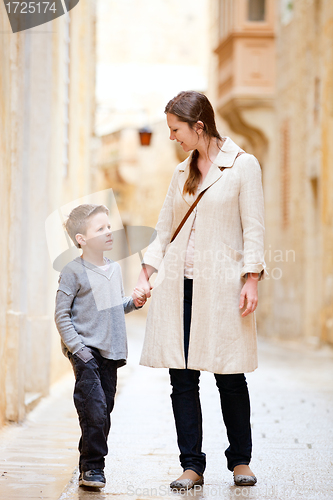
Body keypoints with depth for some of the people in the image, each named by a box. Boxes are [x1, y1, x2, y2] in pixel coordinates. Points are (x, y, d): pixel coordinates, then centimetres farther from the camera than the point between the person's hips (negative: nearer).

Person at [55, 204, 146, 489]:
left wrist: (134, 302, 6)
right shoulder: (73, 272, -9)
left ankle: (90, 468, 19)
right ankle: (92, 467, -1)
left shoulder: (115, 269, 12)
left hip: (110, 352, 7)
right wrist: (76, 347, -16)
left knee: (105, 412, 8)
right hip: (86, 352, -7)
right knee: (95, 410, -14)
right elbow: (62, 315, -9)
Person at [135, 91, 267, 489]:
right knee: (182, 377, 1)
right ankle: (191, 466, 7)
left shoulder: (243, 165, -1)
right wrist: (145, 274, 9)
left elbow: (253, 229, -4)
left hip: (221, 284, -5)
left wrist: (251, 281, -12)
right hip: (178, 284, 5)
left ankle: (240, 460, 17)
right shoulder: (182, 172, 14)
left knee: (230, 376, 0)